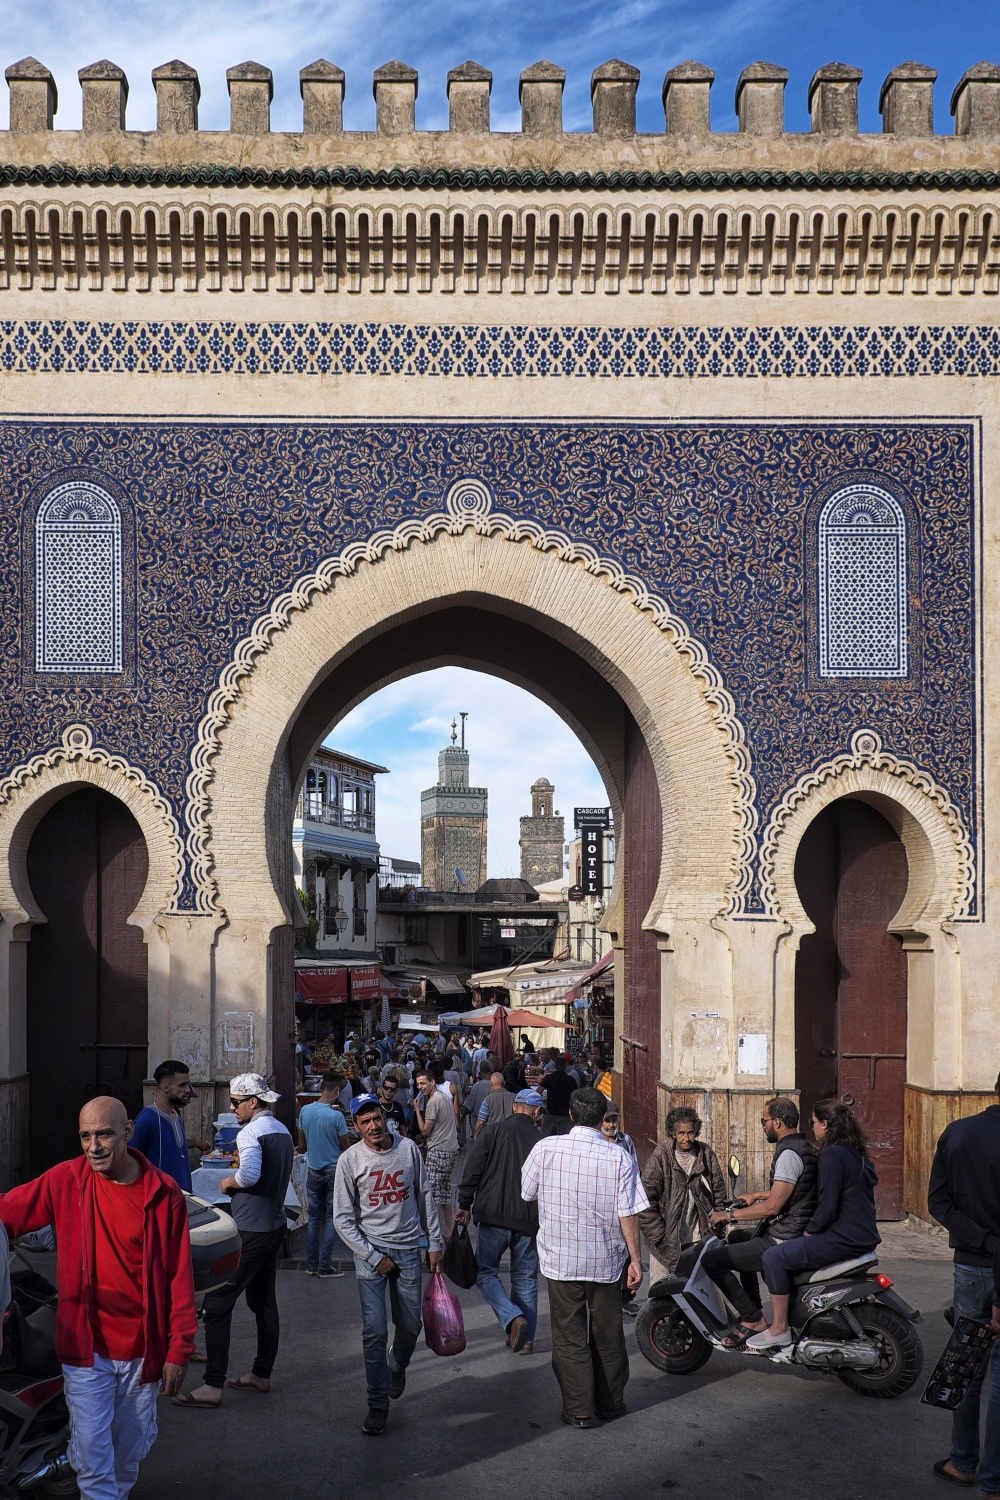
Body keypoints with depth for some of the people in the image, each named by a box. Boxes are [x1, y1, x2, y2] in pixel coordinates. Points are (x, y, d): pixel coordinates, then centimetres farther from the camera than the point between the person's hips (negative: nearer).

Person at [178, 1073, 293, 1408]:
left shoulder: (250, 1133, -17)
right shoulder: (282, 1131, 12)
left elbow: (250, 1174, -33)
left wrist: (229, 1183, -13)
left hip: (250, 1231, -9)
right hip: (275, 1226, 10)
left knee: (217, 1303, -6)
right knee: (264, 1301, 16)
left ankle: (213, 1386, -7)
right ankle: (261, 1374, 24)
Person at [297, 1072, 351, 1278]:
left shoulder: (305, 1111, -5)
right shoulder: (336, 1116, -18)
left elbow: (301, 1143, 8)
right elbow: (346, 1147, -9)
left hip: (314, 1170, 4)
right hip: (334, 1170, -4)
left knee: (314, 1218, 12)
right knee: (331, 1218, 4)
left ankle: (311, 1265, 15)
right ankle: (325, 1266, 5)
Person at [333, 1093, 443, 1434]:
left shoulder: (408, 1148, -1)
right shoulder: (350, 1160, -7)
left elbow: (424, 1196, 9)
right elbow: (343, 1218, -5)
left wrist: (434, 1242, 8)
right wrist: (374, 1257, -9)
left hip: (408, 1248, 2)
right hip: (370, 1251, -2)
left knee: (410, 1326, 11)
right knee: (374, 1331, -6)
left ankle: (397, 1367, 43)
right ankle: (378, 1404, 7)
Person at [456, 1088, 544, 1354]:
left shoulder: (495, 1131, -1)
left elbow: (473, 1170, -5)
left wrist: (464, 1205, 2)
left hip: (494, 1216, -2)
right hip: (529, 1221, 2)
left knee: (485, 1272, 7)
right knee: (525, 1278, 14)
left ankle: (513, 1318, -14)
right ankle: (525, 1339, 17)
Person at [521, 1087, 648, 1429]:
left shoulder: (546, 1148, -12)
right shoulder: (619, 1158, -13)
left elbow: (527, 1193, 1)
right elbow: (628, 1215, -11)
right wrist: (635, 1260, -1)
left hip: (561, 1259, -1)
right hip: (605, 1260, 1)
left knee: (569, 1337, 10)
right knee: (607, 1335, 17)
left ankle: (579, 1410, 12)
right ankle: (610, 1404, 28)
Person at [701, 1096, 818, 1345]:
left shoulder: (789, 1154, -21)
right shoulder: (802, 1146, 10)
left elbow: (772, 1206, -25)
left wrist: (730, 1215, -16)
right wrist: (756, 1195, 31)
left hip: (782, 1241, -11)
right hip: (800, 1233, 11)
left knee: (711, 1260, -12)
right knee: (738, 1239, 33)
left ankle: (753, 1320, -7)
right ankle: (752, 1308, 33)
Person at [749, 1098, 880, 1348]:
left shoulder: (832, 1154, -16)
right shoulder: (856, 1153, 13)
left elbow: (828, 1205, -21)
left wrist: (810, 1231, -5)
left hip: (842, 1240, -10)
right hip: (863, 1237, 10)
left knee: (774, 1257, -7)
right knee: (790, 1248, 26)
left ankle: (779, 1329, -2)